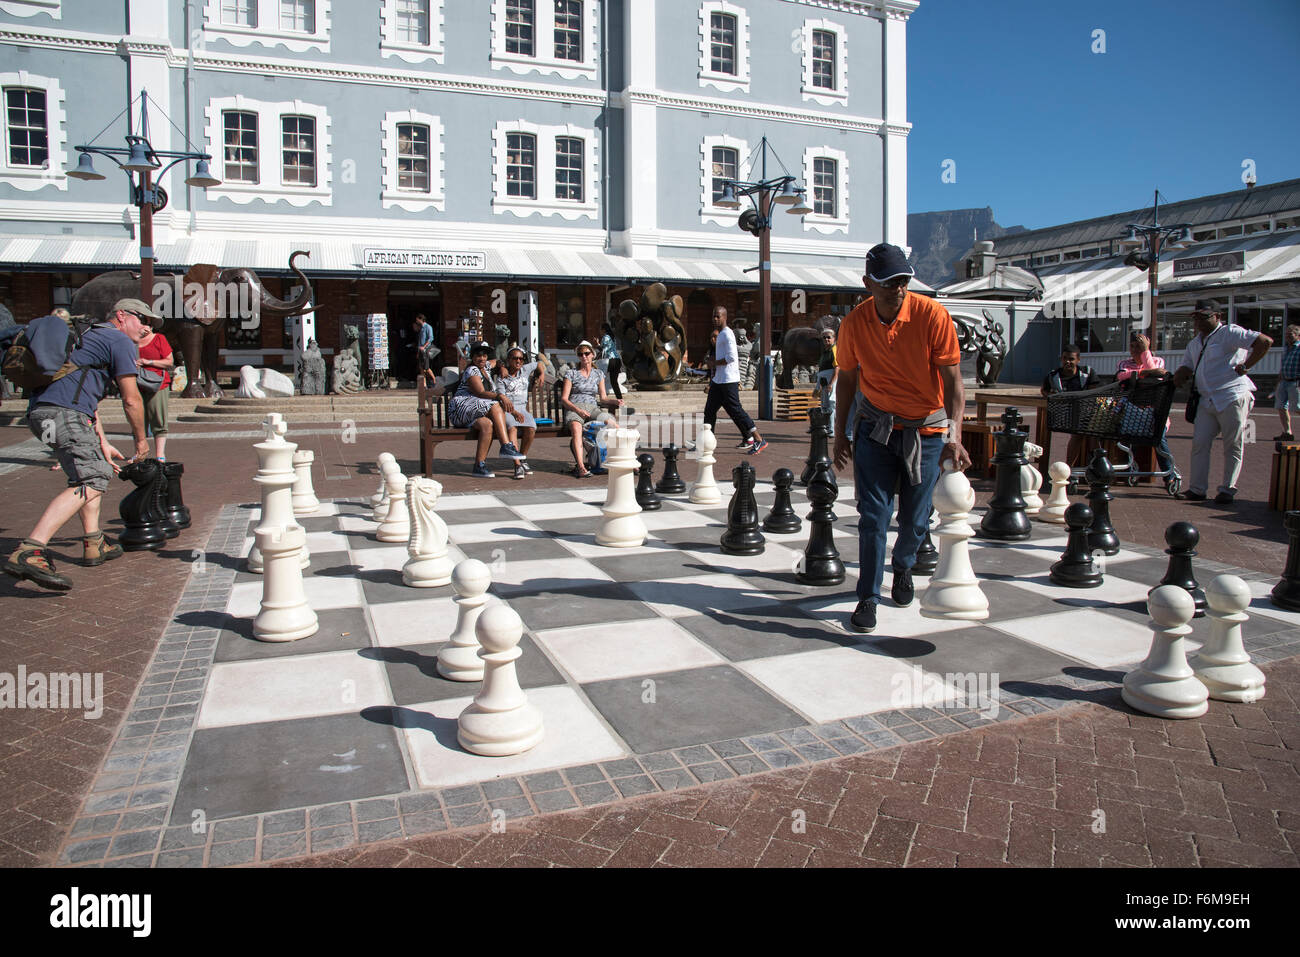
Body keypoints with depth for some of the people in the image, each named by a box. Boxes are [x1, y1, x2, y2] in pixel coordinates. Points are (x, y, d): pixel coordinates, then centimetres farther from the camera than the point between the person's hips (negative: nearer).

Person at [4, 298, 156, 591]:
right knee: (91, 482, -19)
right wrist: (141, 439, 14)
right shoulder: (121, 342, 3)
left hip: (40, 410, 11)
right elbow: (131, 399, -1)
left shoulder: (90, 337, 33)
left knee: (94, 468, 24)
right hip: (63, 412, -11)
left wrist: (102, 443, 30)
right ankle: (28, 553, -32)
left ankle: (94, 545, 25)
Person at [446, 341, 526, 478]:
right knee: (495, 406, -30)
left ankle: (479, 466, -35)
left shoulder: (485, 367, 20)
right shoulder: (472, 371, -6)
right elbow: (481, 393, -18)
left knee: (488, 424, -28)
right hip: (461, 407, -7)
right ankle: (506, 446, -37)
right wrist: (500, 395, -28)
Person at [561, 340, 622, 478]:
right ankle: (580, 467, -51)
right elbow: (564, 399, 4)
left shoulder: (599, 374, 21)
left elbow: (603, 397, 19)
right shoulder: (571, 374, 11)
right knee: (576, 428, -39)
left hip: (593, 408, 3)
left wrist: (615, 401, -3)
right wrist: (578, 410, -13)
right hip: (574, 408, -3)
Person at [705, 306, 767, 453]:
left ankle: (759, 440, -5)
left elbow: (731, 357, -22)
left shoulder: (727, 334, -13)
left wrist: (714, 363, -11)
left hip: (728, 381, -10)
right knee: (709, 410, 10)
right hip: (718, 380, 10)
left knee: (735, 410, -9)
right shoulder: (720, 335, 18)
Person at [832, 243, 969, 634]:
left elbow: (952, 381, -16)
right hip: (876, 427, 1)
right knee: (872, 514, -6)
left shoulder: (932, 316, -16)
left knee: (915, 518, 9)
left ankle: (903, 567, 41)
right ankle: (868, 597, 6)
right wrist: (840, 434, 7)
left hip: (926, 430, -1)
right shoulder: (855, 323, -7)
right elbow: (847, 379, 6)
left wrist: (954, 435, -28)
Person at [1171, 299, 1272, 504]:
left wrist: (1246, 366, -12)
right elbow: (1186, 368, 19)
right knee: (1199, 443, 0)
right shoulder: (1194, 343, 18)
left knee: (1232, 447, 1)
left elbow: (1265, 341, -13)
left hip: (1233, 397, -7)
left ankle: (1228, 490, 9)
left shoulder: (1229, 333, -6)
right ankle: (1197, 489, 5)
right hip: (1207, 401, 7)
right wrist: (1178, 376, -3)